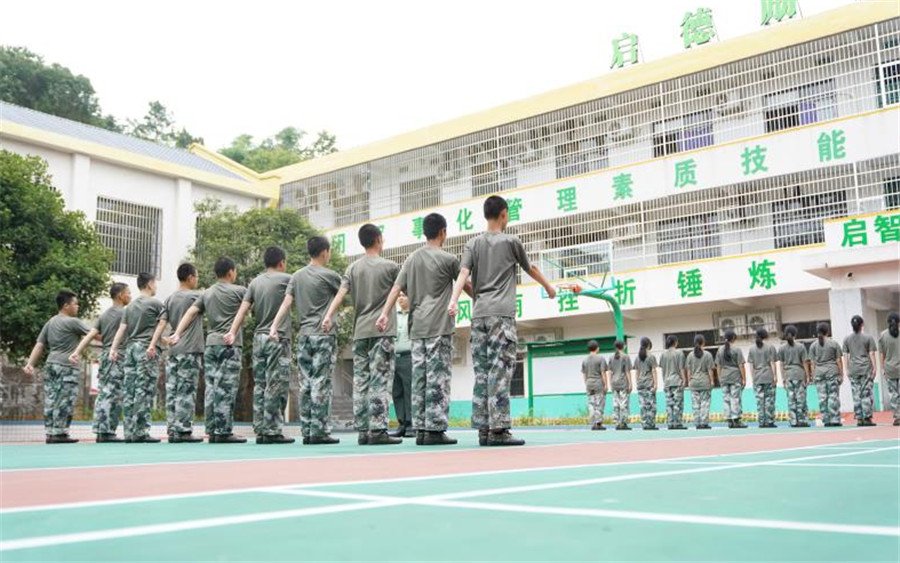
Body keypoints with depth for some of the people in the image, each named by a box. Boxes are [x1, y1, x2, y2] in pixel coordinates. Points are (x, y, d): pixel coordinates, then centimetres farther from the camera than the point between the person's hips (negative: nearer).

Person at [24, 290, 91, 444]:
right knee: (64, 401, -6)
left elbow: (39, 345, 12)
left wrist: (30, 363, 8)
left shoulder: (50, 322, 17)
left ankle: (50, 433, 9)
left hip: (50, 365, 8)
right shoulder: (73, 322, -7)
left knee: (51, 401, 7)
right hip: (67, 366, -8)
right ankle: (59, 433, -7)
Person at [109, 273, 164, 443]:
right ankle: (140, 432, -11)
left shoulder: (130, 306, 15)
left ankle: (129, 432, 4)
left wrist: (114, 348, 2)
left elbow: (122, 329, 7)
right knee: (144, 391, -8)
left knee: (130, 391, 4)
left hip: (130, 348, 6)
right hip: (147, 349, -6)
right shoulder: (155, 303, -1)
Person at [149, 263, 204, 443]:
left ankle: (172, 430, 5)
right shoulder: (195, 296, -4)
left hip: (173, 351, 6)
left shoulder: (170, 299, 12)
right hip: (190, 350, -6)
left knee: (172, 392, 4)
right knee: (186, 392, -6)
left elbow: (162, 323, 3)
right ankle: (183, 431, -7)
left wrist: (152, 344, -2)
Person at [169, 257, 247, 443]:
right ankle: (223, 432, -9)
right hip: (229, 344, -6)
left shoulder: (207, 293, 15)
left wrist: (177, 334, 2)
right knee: (226, 389, -7)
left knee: (212, 388, 5)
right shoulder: (237, 291, -2)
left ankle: (212, 431, 6)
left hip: (211, 344, 6)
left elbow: (190, 313, 7)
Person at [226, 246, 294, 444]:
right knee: (276, 386, -5)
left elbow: (243, 309, 2)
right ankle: (272, 432, -6)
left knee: (259, 386, 7)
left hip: (259, 338, 6)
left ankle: (260, 431, 8)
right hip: (278, 338, -6)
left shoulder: (255, 282, 11)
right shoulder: (285, 279, -4)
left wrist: (232, 332, -3)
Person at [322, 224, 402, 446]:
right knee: (379, 381, -7)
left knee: (360, 381, 5)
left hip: (360, 332, 5)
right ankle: (377, 430, -11)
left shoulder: (353, 268, 10)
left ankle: (362, 431, 6)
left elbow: (341, 293, -4)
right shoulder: (390, 267, -1)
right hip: (382, 330, -4)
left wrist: (328, 316, -12)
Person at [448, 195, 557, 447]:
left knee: (481, 372, 5)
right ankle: (498, 429, -12)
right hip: (502, 314, -4)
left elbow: (463, 273, -3)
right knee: (500, 371, -8)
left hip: (478, 315, 4)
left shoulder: (473, 243, 13)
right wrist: (549, 287, 35)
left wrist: (454, 301, -14)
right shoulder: (511, 241, 5)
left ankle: (483, 430, 5)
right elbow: (530, 269, 18)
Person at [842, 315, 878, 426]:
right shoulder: (868, 338, 0)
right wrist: (874, 368, 3)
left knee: (856, 395, 4)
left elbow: (846, 356, 6)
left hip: (853, 370, 2)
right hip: (866, 368, -2)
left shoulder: (847, 339, 6)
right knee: (867, 393, 1)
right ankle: (867, 418, -1)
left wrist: (847, 370, 10)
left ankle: (859, 419, 4)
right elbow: (871, 354, -2)